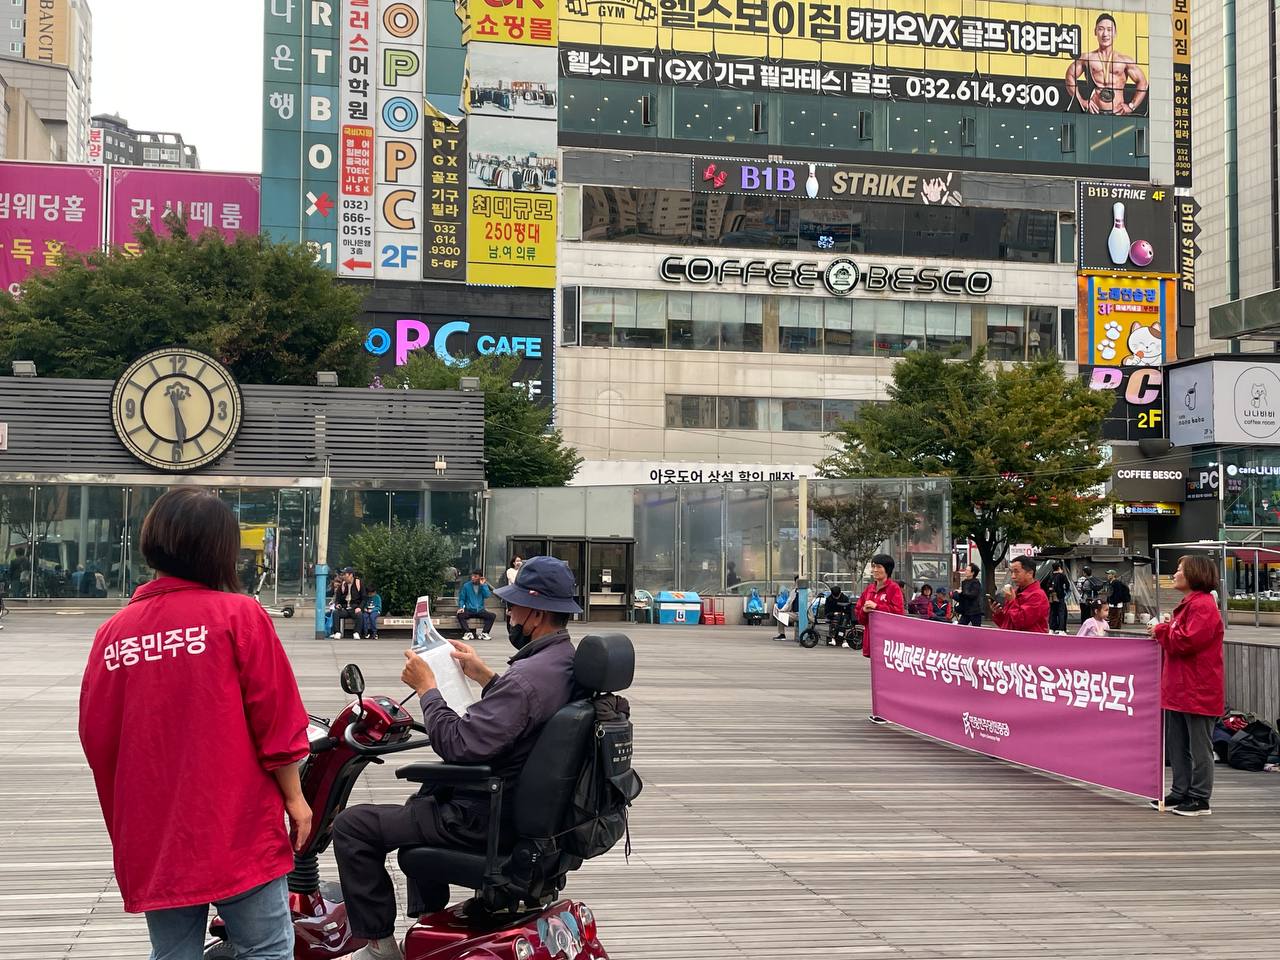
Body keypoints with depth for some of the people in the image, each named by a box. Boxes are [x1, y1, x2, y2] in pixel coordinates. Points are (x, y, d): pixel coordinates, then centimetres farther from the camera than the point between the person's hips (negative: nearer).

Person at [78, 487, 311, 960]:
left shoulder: (111, 632, 2)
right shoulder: (239, 614, -8)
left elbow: (96, 739, 8)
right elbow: (276, 720, -8)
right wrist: (294, 797, 3)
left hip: (151, 841, 4)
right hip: (237, 831, -4)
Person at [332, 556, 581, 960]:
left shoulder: (527, 677, -30)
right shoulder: (569, 662, 1)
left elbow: (458, 745, -29)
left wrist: (426, 687, -18)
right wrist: (485, 677, 13)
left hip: (486, 819, -10)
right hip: (528, 802, 10)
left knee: (352, 825, -3)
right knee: (421, 798, 36)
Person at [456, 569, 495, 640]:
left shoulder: (484, 585, 9)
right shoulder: (466, 585, 5)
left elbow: (487, 596, -7)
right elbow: (461, 598, 7)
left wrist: (482, 585, -10)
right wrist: (461, 607, -10)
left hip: (480, 611, 1)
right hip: (469, 610, -1)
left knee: (492, 615, -24)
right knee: (460, 615, -31)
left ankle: (484, 633, -16)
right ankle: (468, 632, -25)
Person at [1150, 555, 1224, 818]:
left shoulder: (1203, 606, -15)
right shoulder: (1188, 604, 17)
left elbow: (1189, 640, -24)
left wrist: (1162, 630, -11)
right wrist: (1163, 631, 6)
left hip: (1198, 692, -10)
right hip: (1179, 688, 11)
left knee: (1199, 748, -1)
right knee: (1176, 745, 15)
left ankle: (1200, 800, 5)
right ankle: (1180, 793, 24)